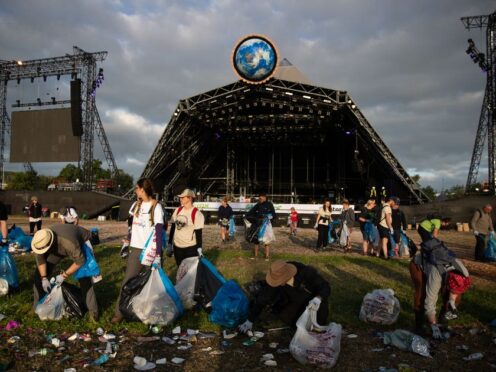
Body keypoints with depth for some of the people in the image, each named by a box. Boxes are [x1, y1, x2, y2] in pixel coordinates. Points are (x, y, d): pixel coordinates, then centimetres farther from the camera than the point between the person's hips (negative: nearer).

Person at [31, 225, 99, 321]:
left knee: (84, 277, -17)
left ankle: (92, 310, -7)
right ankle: (38, 305, 14)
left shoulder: (69, 243, -46)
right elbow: (40, 259, -13)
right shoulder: (41, 241, -30)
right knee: (40, 272, -3)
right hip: (57, 247, 5)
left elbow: (80, 261, -33)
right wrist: (44, 278, -17)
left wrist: (64, 275, -29)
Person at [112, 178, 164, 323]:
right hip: (135, 248, 5)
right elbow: (132, 226, 16)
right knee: (128, 280, 2)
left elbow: (159, 231, -14)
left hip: (150, 250, -5)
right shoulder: (136, 205, 10)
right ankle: (119, 312, 8)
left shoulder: (156, 207, -10)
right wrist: (127, 244, 13)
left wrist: (158, 253, -19)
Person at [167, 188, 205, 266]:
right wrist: (169, 244, 11)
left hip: (190, 248, -6)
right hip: (177, 247, 6)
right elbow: (173, 228, 11)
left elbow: (198, 233, -14)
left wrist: (199, 249, -17)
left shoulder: (196, 213, -14)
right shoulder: (178, 210, 5)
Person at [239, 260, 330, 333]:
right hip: (294, 302, 4)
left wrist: (318, 298, -53)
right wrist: (250, 321, -20)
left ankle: (319, 328, -2)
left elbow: (325, 287, -30)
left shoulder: (307, 273, -37)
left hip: (312, 300, -3)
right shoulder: (275, 280, -28)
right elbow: (262, 299, -22)